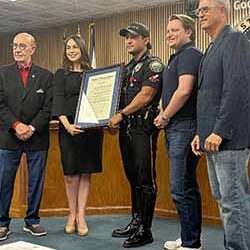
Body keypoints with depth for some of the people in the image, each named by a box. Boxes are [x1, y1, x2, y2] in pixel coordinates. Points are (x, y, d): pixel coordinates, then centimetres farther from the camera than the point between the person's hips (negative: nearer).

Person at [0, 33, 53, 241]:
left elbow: (48, 108, -1)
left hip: (37, 138, 0)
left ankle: (32, 221, 21)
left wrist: (32, 128, -12)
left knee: (36, 182, 7)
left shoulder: (46, 76, 6)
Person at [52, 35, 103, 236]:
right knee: (70, 174, 0)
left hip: (91, 127, 1)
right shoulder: (61, 74, 8)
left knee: (86, 173, 3)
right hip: (69, 127, -1)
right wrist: (67, 124, -17)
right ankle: (72, 214, 16)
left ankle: (81, 216, 9)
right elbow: (58, 100, -2)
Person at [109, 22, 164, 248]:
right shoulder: (128, 67, 21)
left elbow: (146, 96, -16)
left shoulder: (153, 64, -5)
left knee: (145, 180, -5)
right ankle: (135, 223, 23)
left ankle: (145, 230, 0)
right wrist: (114, 120, 7)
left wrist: (121, 114, -15)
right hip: (127, 129, 9)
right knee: (133, 178, 13)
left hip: (143, 128, -9)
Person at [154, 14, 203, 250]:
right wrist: (164, 117, 10)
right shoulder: (177, 57, 22)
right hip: (175, 128, 10)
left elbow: (184, 91, -21)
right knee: (188, 186, 15)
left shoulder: (189, 54, -9)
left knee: (181, 189, -8)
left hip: (184, 126, -10)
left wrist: (164, 117, -11)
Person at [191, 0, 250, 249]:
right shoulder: (213, 47, 21)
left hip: (228, 138, -10)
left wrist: (219, 132, -21)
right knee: (222, 198, 14)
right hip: (213, 137, 10)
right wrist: (201, 133, 15)